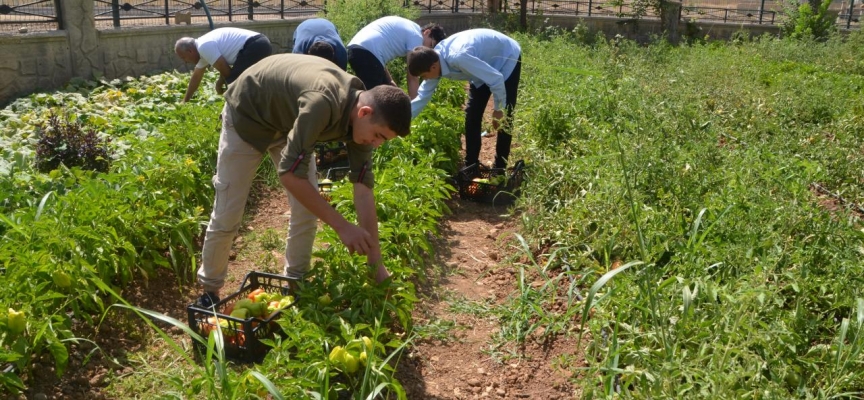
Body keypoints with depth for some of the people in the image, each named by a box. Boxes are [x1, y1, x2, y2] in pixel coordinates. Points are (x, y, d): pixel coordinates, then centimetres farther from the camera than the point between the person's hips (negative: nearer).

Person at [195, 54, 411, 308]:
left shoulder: (359, 115, -19)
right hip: (246, 116, -6)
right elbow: (289, 173, -39)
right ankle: (209, 291, 18)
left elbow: (363, 189, -15)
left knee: (309, 209, -1)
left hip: (287, 120, 6)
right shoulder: (322, 103, -42)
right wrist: (341, 226, -37)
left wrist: (376, 263, -15)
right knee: (227, 216, -3)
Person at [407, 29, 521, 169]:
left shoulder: (458, 58, -43)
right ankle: (470, 166, 14)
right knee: (472, 115, 4)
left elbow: (496, 79, -35)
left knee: (503, 119, -7)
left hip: (508, 58, -8)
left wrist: (499, 110, -21)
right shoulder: (434, 60, -17)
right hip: (487, 61, 8)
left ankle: (499, 169, 4)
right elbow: (422, 96, -6)